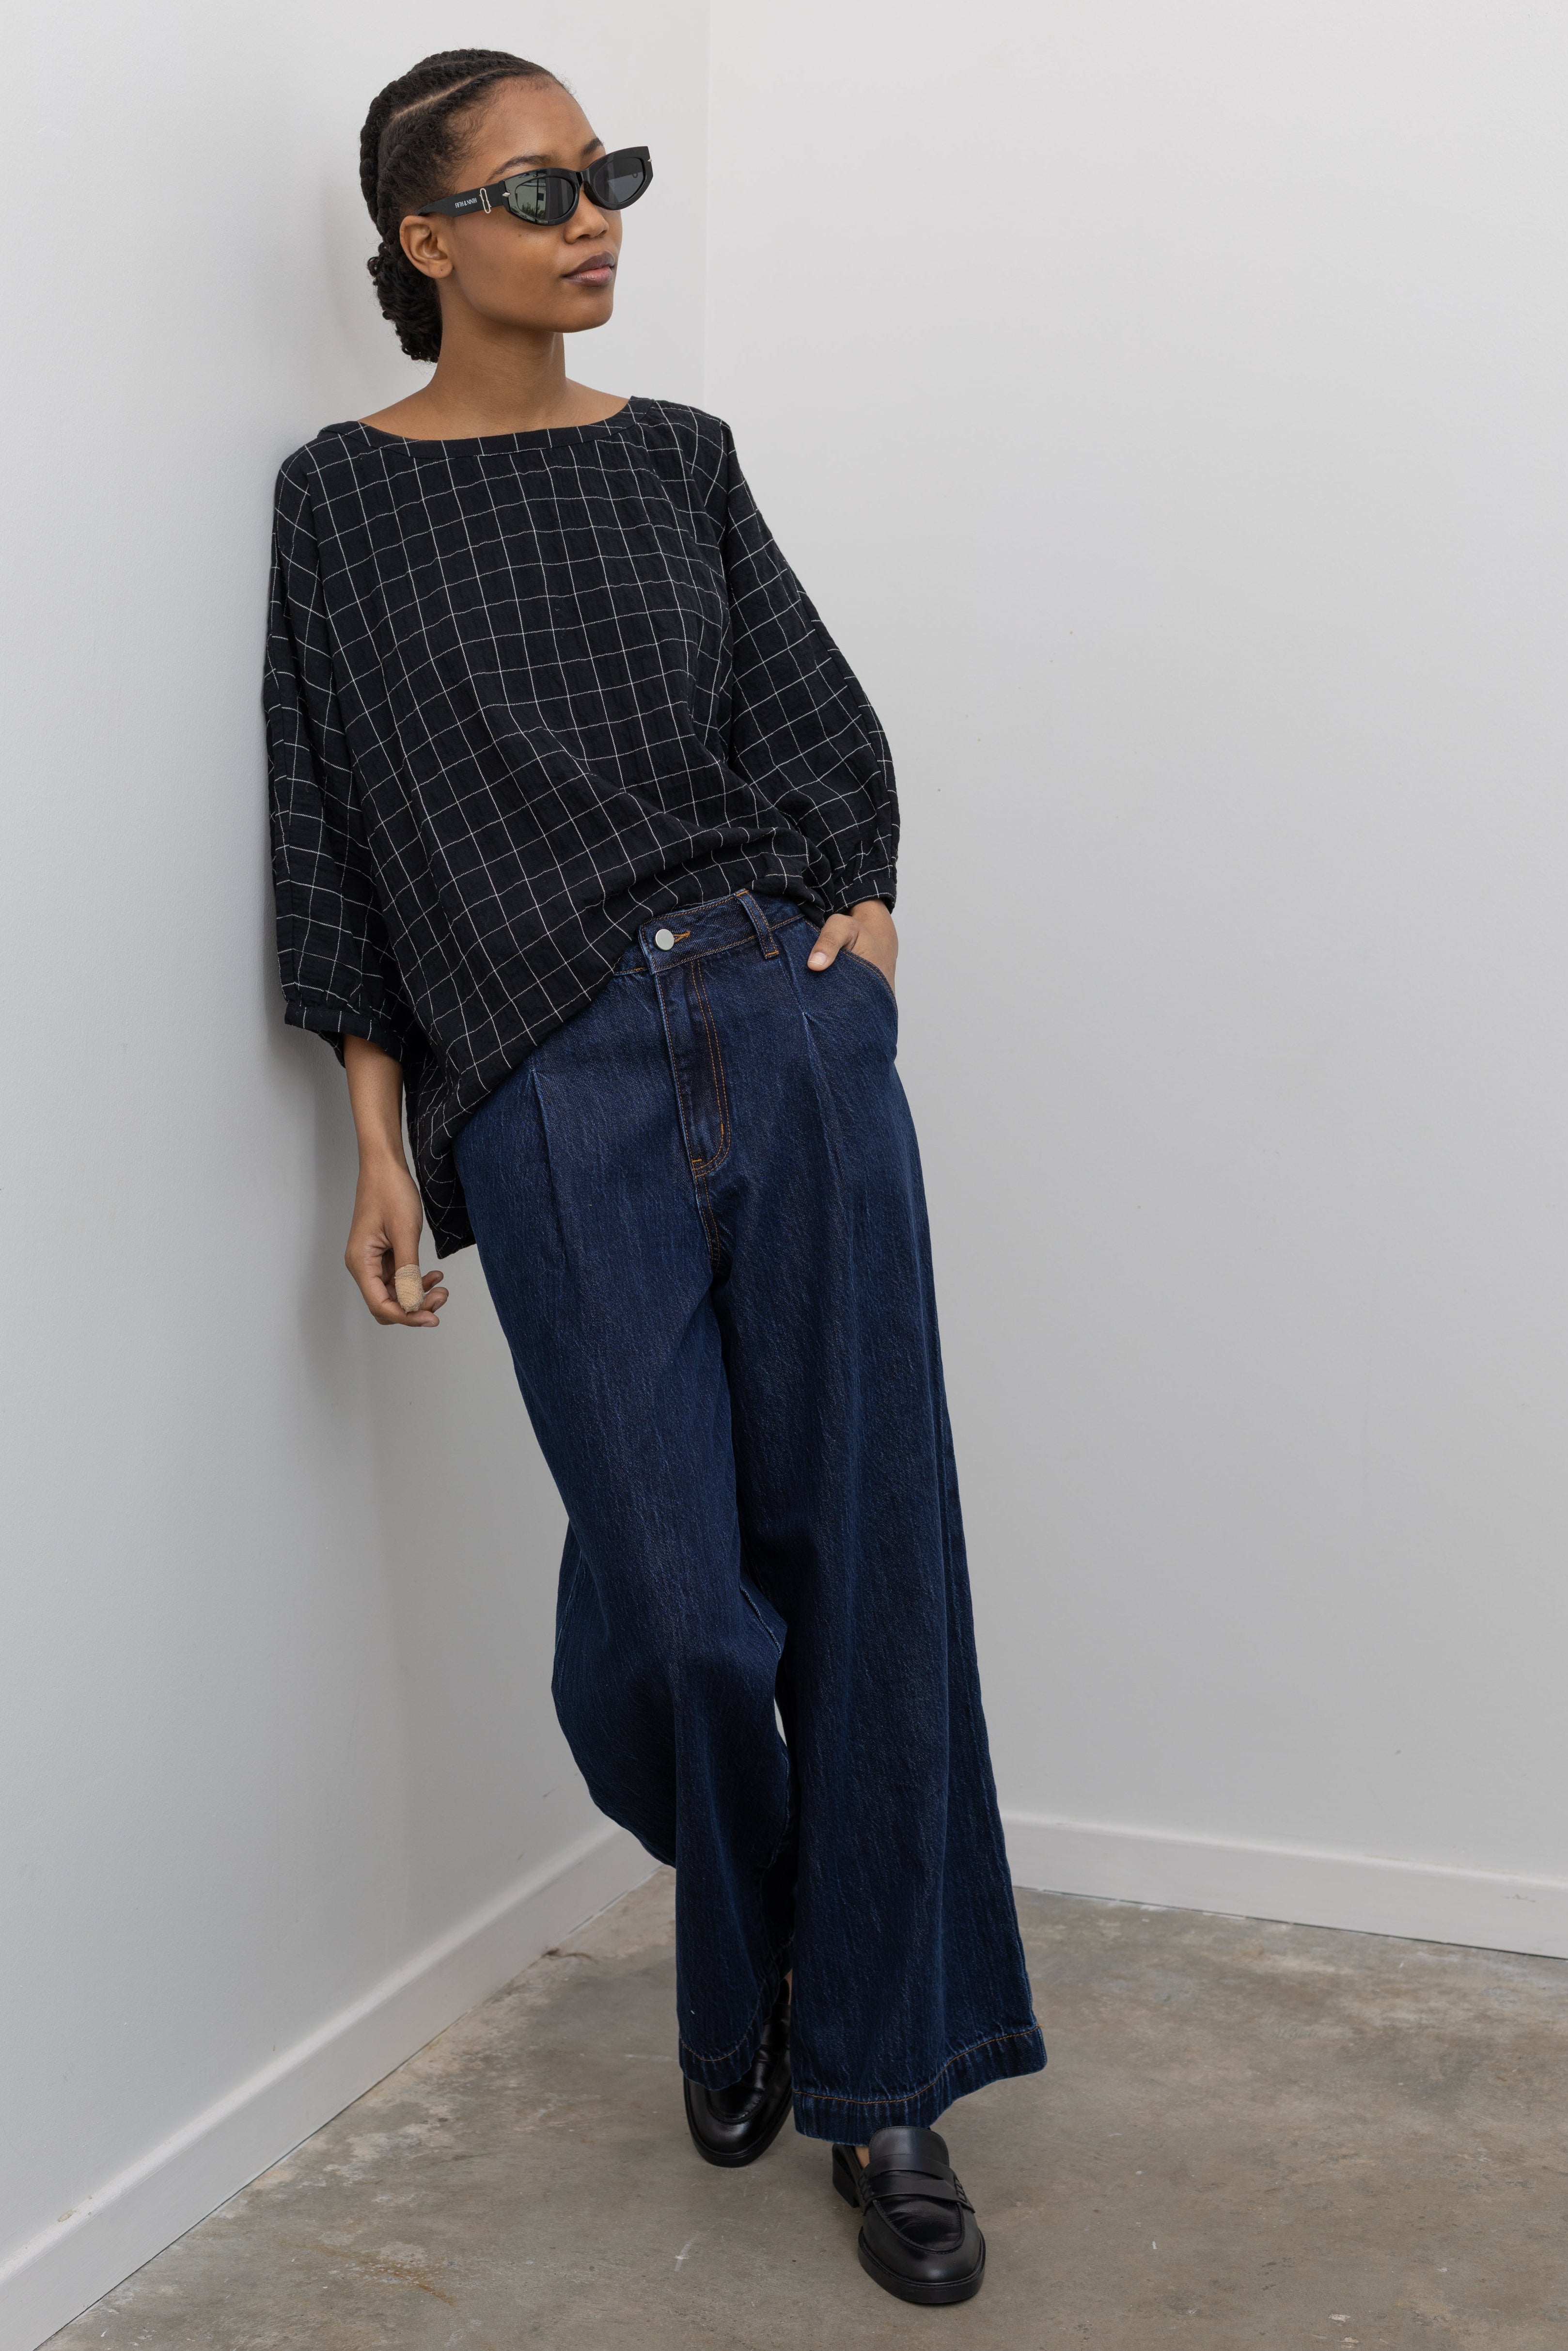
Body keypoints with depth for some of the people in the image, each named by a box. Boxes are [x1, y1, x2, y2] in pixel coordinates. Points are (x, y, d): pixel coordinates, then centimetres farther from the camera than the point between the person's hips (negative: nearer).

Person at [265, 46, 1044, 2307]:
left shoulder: (678, 459, 13)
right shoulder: (344, 496, 5)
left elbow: (818, 716, 17)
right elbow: (333, 839, 4)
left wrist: (859, 912, 0)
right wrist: (383, 1141, -1)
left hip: (792, 1032, 3)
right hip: (552, 1091, -2)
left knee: (870, 1552, 0)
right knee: (673, 1596, -5)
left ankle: (884, 2081, 14)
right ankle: (744, 1973, 27)